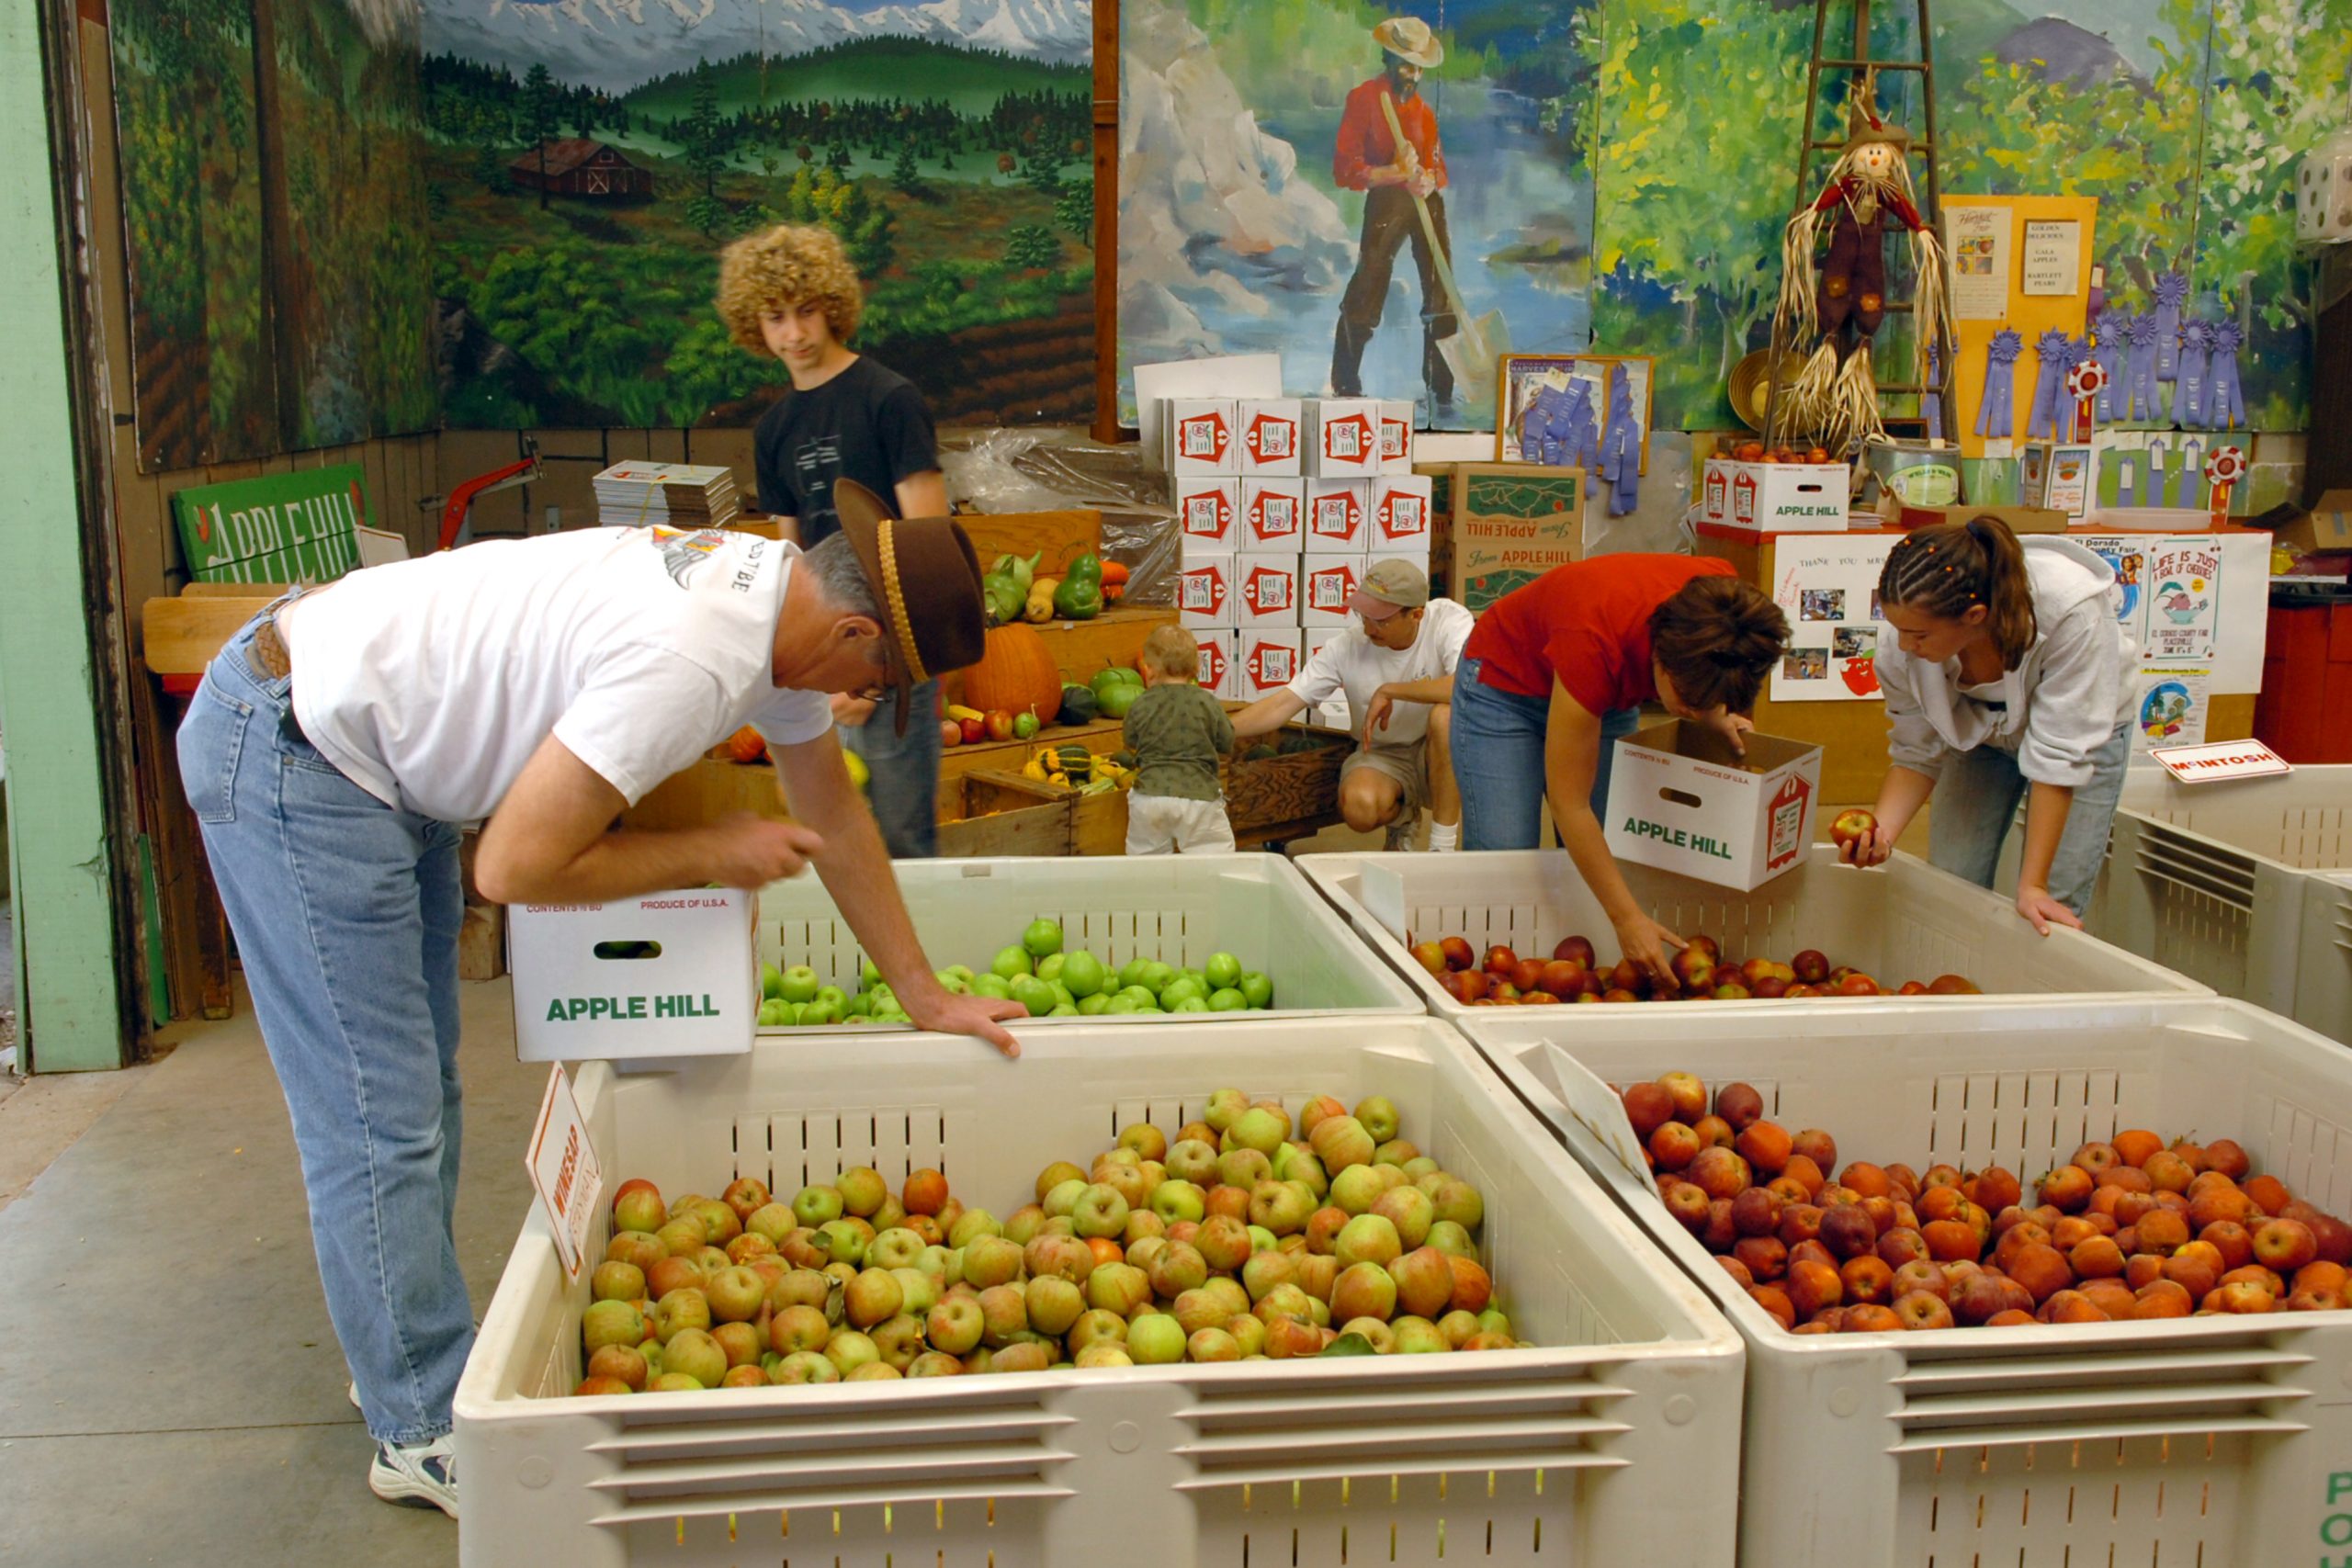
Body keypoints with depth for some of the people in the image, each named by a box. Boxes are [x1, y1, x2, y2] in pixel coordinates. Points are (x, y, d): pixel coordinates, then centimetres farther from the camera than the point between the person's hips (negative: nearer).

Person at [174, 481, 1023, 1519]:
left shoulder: (781, 602, -2)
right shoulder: (688, 665, -32)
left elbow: (834, 815, 10)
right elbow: (515, 866, -28)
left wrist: (924, 995, 14)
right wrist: (711, 855, -15)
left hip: (385, 756, 10)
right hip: (290, 757, -10)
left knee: (421, 1089, 18)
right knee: (380, 1124, -4)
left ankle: (403, 1350, 33)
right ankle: (423, 1431, 8)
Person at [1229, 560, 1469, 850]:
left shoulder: (1449, 621, -19)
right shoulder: (1348, 646, -12)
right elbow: (1284, 704, -12)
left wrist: (1389, 691, -28)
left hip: (1441, 753, -1)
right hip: (1381, 755, 1)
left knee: (1446, 714, -35)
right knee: (1359, 804, -33)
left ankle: (1443, 849, -20)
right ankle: (1400, 819, 9)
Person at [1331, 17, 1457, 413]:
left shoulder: (1422, 109, 16)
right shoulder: (1363, 100, -2)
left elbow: (1439, 165, 17)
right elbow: (1344, 170, -8)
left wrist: (1429, 179, -7)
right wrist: (1395, 172, -19)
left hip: (1428, 201, 6)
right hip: (1385, 203, -6)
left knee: (1441, 297, 4)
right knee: (1365, 296, -9)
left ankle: (1441, 388, 12)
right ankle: (1345, 387, 2)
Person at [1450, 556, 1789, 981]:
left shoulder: (1722, 604, -28)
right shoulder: (1594, 641, -42)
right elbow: (1571, 806, -33)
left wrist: (1715, 717, -17)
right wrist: (1627, 918, -34)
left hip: (1608, 695, 5)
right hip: (1505, 685, -5)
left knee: (1608, 850, -4)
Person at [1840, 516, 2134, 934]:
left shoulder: (2070, 613, -40)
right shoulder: (1906, 647, -29)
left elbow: (2060, 755, -33)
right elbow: (1916, 752, -16)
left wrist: (2033, 885, -30)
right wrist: (1882, 831, -36)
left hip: (2084, 729, -3)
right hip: (1978, 730, 3)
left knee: (2049, 915, -10)